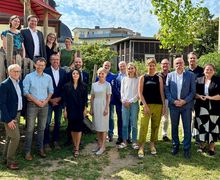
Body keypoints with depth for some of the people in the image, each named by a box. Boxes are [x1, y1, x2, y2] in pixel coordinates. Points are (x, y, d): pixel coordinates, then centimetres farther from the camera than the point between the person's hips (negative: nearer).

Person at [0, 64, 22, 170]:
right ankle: (10, 161, 7)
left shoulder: (19, 83, 8)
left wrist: (21, 113, 8)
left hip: (17, 114, 8)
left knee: (10, 137, 17)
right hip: (10, 116, -8)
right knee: (15, 137, -7)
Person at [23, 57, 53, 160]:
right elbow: (25, 91, -6)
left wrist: (45, 101, -5)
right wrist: (36, 101, -12)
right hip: (32, 104, -3)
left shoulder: (48, 77, 8)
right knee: (30, 129, -3)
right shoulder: (29, 77, -2)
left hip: (44, 105, 3)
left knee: (41, 128, 9)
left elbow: (51, 91, 10)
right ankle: (27, 151, 4)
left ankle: (40, 149, 19)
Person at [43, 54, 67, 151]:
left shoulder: (63, 72, 7)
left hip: (59, 101, 4)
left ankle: (56, 141, 20)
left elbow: (65, 87, 6)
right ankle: (46, 142, 8)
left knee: (58, 122, 9)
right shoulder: (46, 71, -5)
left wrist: (59, 98, -4)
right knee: (47, 122, -2)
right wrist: (50, 99, -9)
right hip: (49, 101, -3)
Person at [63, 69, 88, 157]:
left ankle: (77, 148, 3)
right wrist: (65, 110, 0)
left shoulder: (83, 86, 1)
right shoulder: (67, 86, 3)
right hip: (70, 109, 1)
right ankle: (74, 145, 22)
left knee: (78, 128, -2)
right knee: (72, 128, 8)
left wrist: (85, 109, -3)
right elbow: (65, 99, 3)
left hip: (80, 109, -1)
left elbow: (85, 99, 2)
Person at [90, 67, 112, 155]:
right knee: (97, 126, 10)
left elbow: (108, 97, -6)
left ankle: (103, 146, 7)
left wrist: (106, 108, -12)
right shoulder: (94, 84, 8)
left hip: (103, 106, -4)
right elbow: (92, 97, 10)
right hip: (95, 106, 5)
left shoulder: (107, 84, -4)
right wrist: (91, 108, 6)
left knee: (103, 127, 0)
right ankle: (99, 144, 21)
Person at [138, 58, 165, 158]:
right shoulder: (143, 77, 5)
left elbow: (162, 93, 9)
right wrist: (145, 105, -9)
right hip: (146, 105, -2)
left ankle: (152, 145, 20)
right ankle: (141, 147, -3)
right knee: (143, 126, -9)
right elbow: (140, 93, -1)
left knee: (155, 126, 6)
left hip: (158, 106, 2)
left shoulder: (159, 78, 9)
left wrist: (164, 106, 3)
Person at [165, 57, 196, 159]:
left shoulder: (190, 75, 0)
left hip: (186, 105, -1)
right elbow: (167, 90, 2)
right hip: (173, 105, 2)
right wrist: (173, 101, -10)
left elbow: (193, 91, -2)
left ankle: (187, 149, 15)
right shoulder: (170, 75, 4)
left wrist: (184, 101, -13)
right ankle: (175, 146, 27)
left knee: (187, 128, 3)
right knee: (174, 127, 11)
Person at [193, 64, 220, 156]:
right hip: (201, 109, 2)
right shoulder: (199, 80, 9)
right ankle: (202, 144, 20)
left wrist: (210, 97, -18)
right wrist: (199, 96, -14)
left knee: (212, 127, 1)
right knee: (201, 126, 5)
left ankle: (212, 147, 14)